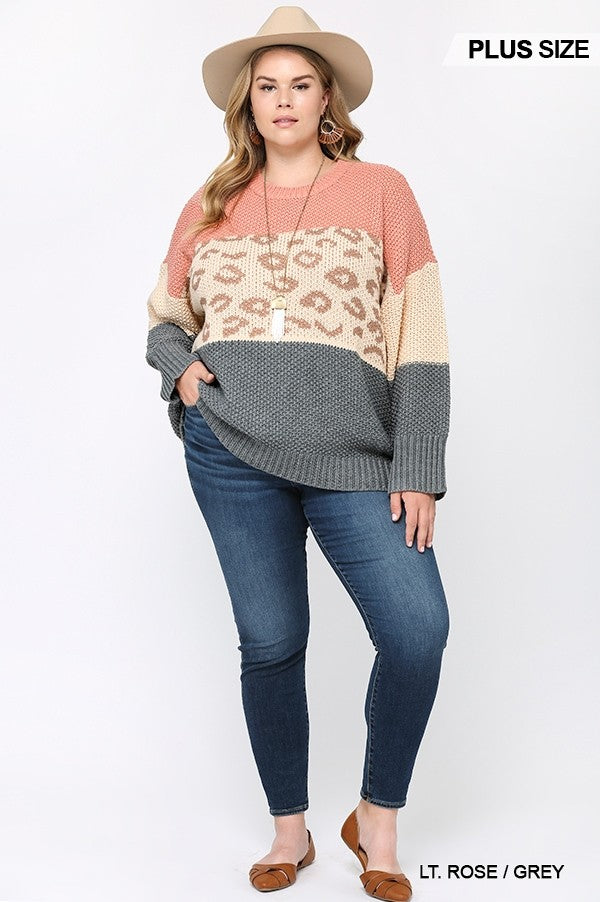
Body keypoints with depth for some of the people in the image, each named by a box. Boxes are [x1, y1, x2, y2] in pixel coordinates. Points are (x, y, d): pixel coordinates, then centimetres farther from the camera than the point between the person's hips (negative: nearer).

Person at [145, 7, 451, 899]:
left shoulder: (379, 191, 7)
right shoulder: (211, 207, 13)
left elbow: (420, 339, 1)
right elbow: (163, 316, 24)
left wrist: (418, 469, -6)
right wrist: (179, 366, 0)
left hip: (351, 454, -1)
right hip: (231, 451, 2)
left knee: (419, 630, -13)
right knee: (270, 644, 5)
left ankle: (377, 816, 12)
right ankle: (290, 831, 26)